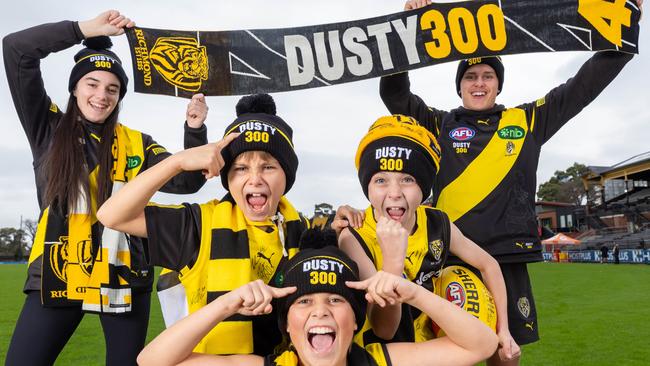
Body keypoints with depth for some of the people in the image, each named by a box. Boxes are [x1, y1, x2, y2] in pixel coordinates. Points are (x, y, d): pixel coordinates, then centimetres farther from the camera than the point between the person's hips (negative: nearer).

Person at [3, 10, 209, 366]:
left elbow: (186, 182, -3)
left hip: (122, 278, 1)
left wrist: (194, 130, -19)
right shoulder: (48, 128, 6)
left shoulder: (136, 144, 6)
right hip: (56, 274, 0)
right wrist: (88, 29, -7)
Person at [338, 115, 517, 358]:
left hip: (429, 343, 4)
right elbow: (384, 330, -26)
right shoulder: (354, 238, -22)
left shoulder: (438, 225, -11)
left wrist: (503, 330, 4)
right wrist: (393, 258, -38)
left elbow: (488, 265, 7)